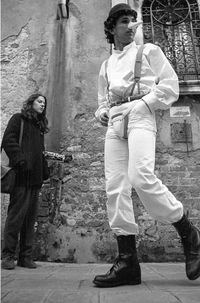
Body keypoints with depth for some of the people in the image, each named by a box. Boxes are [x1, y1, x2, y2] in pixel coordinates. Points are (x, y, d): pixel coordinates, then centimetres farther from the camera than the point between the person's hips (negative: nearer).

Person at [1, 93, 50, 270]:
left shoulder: (40, 125, 25)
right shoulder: (18, 119, 7)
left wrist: (45, 171, 11)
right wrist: (21, 161, -17)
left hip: (35, 177, 6)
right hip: (21, 175, -6)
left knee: (31, 217, 5)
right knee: (16, 215, -5)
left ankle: (26, 256, 12)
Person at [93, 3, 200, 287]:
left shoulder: (149, 50, 18)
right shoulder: (106, 65, 29)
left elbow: (170, 84, 8)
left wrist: (145, 103, -6)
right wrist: (102, 113, 10)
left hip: (140, 115, -5)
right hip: (114, 122, 5)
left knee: (141, 176, -28)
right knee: (115, 186, -9)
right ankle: (127, 261, -5)